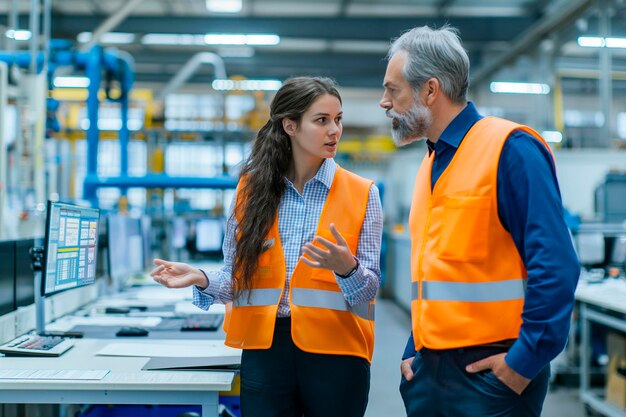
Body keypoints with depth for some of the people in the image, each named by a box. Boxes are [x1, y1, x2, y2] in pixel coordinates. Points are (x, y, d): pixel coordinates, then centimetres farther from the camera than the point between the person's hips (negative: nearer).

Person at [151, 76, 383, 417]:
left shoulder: (361, 194, 0)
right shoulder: (253, 187, 5)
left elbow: (369, 287, -1)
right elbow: (237, 278, 7)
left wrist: (347, 268, -22)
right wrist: (201, 279, -12)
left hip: (335, 352, -1)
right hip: (265, 349, 1)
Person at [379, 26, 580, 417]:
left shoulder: (510, 150, -12)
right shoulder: (432, 164, 12)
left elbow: (555, 266, -18)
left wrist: (526, 359, -18)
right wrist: (414, 351, 12)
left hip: (494, 371, -7)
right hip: (430, 367, 7)